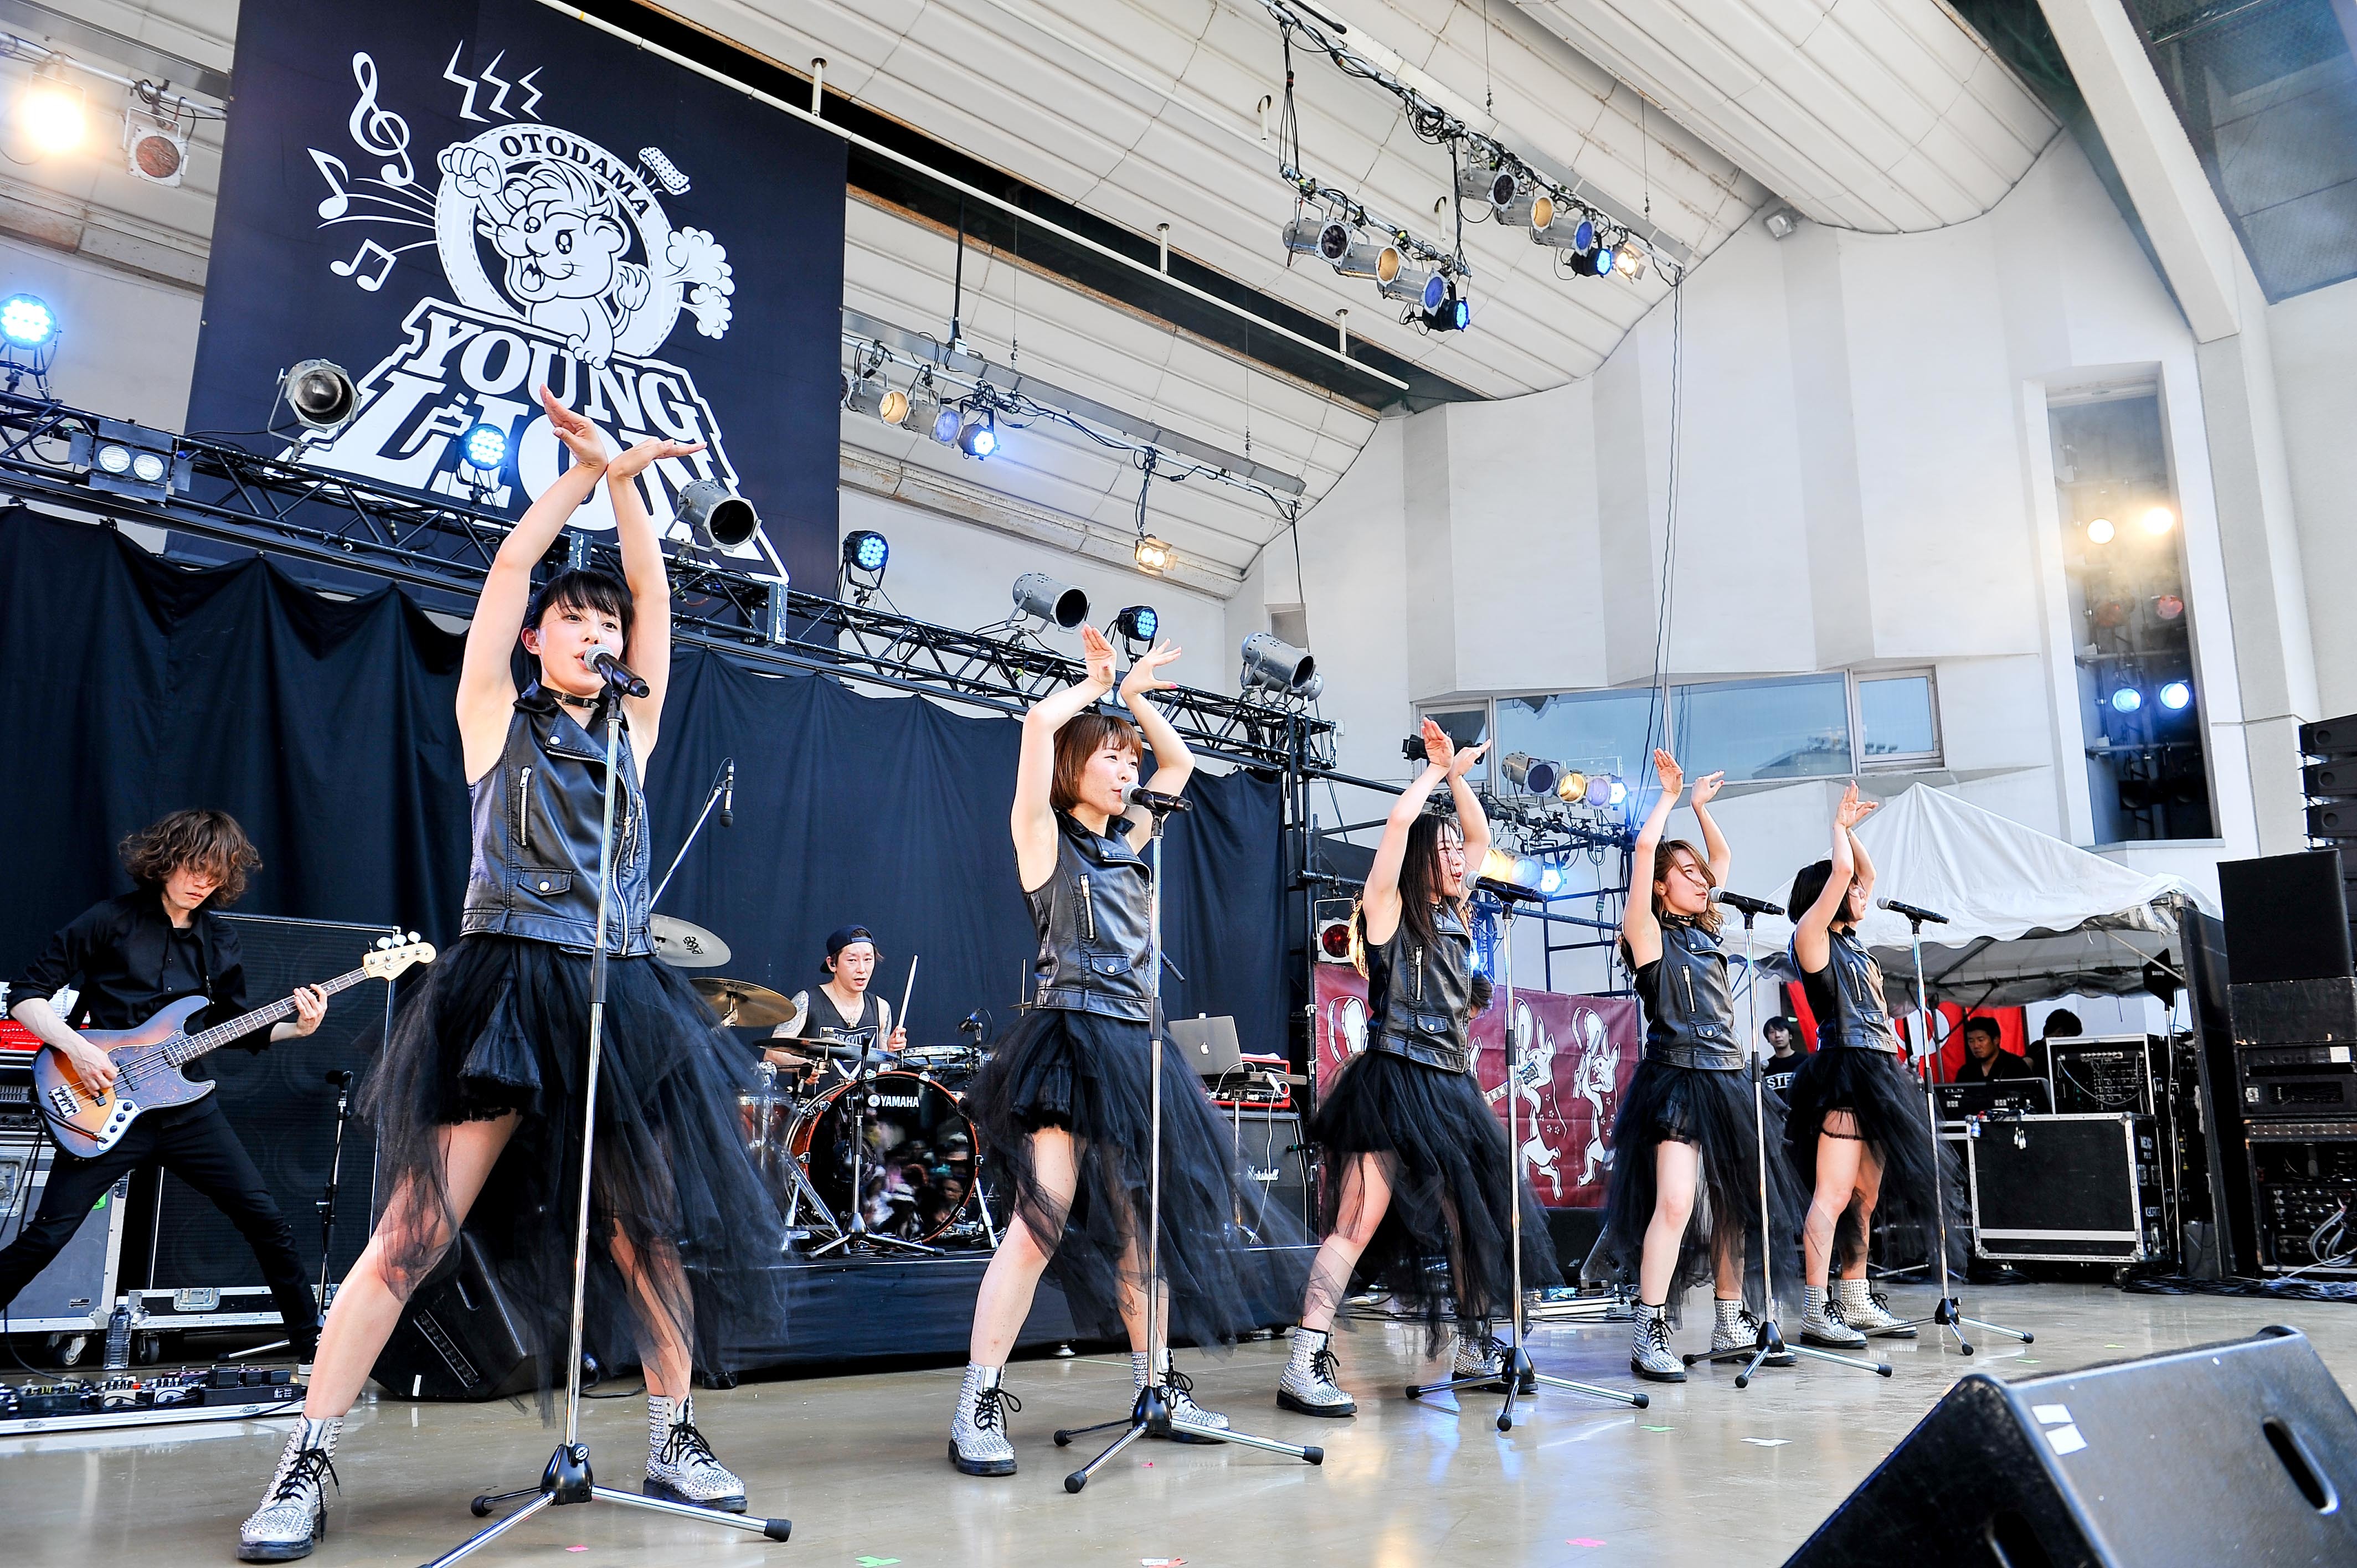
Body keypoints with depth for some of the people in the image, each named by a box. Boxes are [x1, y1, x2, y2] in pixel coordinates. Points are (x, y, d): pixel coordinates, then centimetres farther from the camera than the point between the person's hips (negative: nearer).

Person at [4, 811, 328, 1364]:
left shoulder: (218, 939, 9)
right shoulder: (110, 921, -6)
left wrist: (295, 1027, -3)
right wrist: (75, 1047, -19)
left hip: (187, 1106, 4)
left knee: (268, 1223, 1)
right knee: (45, 1236, -8)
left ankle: (312, 1345, 13)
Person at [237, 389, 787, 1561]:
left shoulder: (630, 728, 17)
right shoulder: (497, 715, 10)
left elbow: (653, 597, 8)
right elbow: (510, 570, 2)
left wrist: (624, 485, 1)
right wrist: (581, 473, 2)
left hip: (622, 995, 4)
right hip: (505, 984, -3)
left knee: (652, 1224, 3)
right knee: (417, 1228, -7)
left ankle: (674, 1443, 15)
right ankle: (306, 1465, 2)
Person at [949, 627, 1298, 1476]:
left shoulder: (1126, 842, 18)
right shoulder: (1044, 836, 0)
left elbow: (1181, 762, 29)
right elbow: (1040, 722, -12)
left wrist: (1135, 696, 19)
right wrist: (1098, 683, 4)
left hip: (1137, 1045, 7)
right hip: (1070, 1038, -7)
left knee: (1147, 1219, 9)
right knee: (1045, 1218, -14)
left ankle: (1158, 1385, 20)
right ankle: (978, 1407, -8)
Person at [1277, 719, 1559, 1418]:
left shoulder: (1454, 914, 15)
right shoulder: (1388, 909, -4)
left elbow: (1480, 834, 22)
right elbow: (1399, 821, -15)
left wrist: (1456, 773, 12)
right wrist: (1438, 769, -1)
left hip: (1451, 1085, 8)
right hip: (1394, 1081, -8)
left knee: (1477, 1216, 12)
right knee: (1360, 1225, -13)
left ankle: (1477, 1348, 27)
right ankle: (1304, 1366, -13)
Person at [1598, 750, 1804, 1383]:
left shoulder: (1704, 932, 17)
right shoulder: (1649, 933, -2)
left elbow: (1723, 859, 30)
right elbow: (1645, 848, -12)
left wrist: (1702, 806, 23)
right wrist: (1671, 795, 0)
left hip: (1728, 1077, 8)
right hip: (1678, 1077, -8)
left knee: (1734, 1206, 9)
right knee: (1676, 1202, -17)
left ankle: (1733, 1325, 20)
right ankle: (1649, 1336, -13)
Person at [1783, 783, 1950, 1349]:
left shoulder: (1849, 941, 18)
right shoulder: (1811, 937, -5)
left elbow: (1866, 875, 30)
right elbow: (1842, 872, -15)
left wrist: (1850, 828, 19)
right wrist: (1840, 826, 0)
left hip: (1878, 1072, 9)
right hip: (1846, 1072, -9)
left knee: (1866, 1195, 10)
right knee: (1834, 1193, -11)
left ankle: (1857, 1304, 16)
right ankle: (1816, 1312, -11)